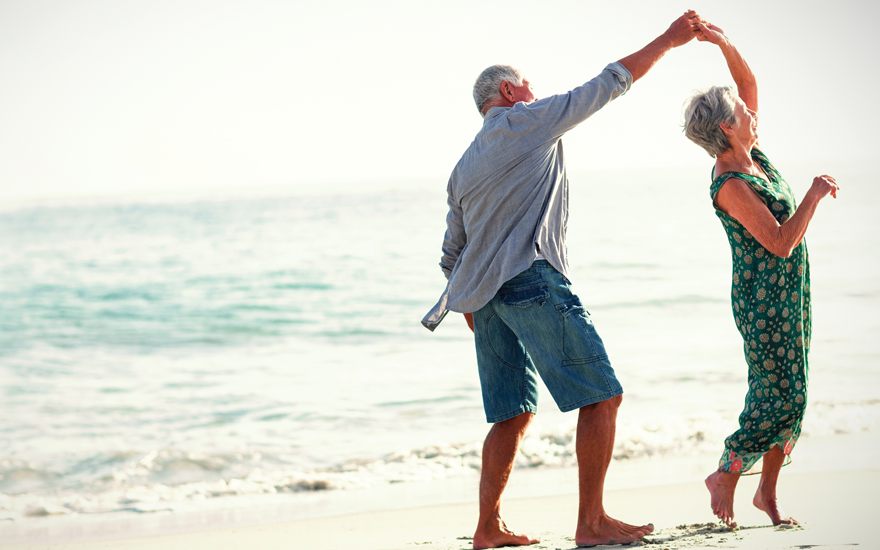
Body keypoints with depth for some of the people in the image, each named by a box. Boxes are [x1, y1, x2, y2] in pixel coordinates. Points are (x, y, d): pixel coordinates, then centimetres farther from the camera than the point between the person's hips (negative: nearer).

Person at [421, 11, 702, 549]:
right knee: (601, 396, -6)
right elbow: (610, 83, 5)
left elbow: (452, 256, 22)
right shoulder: (530, 120, 4)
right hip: (533, 280, -8)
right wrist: (668, 40, 13)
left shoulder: (464, 167, 23)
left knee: (513, 413, 12)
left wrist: (477, 318, 27)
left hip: (483, 293, 8)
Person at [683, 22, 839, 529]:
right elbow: (782, 242, -24)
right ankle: (726, 476, 9)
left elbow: (749, 82, 13)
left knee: (790, 395, 9)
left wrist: (725, 44, -2)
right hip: (763, 300, -9)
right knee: (781, 399, -7)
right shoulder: (731, 186, -20)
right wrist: (815, 196, -15)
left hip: (791, 295, 9)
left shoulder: (749, 154, 4)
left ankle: (768, 491, 17)